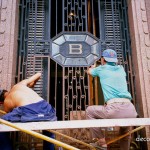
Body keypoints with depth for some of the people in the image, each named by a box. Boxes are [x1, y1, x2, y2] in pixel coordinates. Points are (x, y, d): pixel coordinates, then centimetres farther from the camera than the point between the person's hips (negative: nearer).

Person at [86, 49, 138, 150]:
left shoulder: (101, 69, 12)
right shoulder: (121, 69, 22)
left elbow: (89, 71, 35)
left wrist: (93, 67, 58)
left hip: (115, 110, -6)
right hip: (131, 111, 6)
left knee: (89, 111, 17)